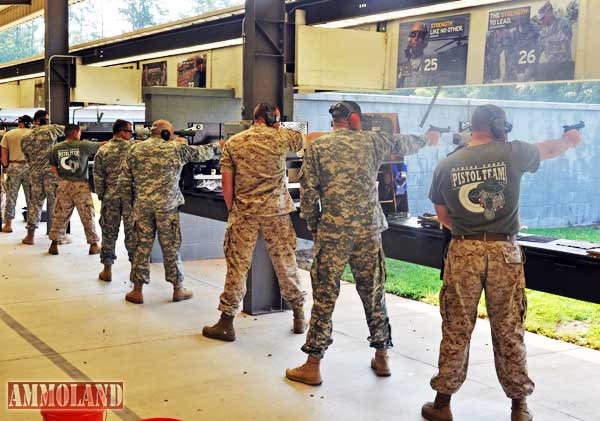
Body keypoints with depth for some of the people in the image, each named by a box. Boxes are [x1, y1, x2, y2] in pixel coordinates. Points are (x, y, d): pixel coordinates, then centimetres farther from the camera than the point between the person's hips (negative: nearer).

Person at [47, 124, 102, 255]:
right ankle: (93, 244, 11)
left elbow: (53, 169, 8)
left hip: (64, 185, 3)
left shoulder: (56, 148, 5)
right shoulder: (83, 145, -7)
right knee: (88, 216, 5)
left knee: (59, 216, 10)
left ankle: (54, 244, 13)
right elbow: (102, 145, 0)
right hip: (81, 185, -3)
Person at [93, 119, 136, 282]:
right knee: (132, 232, 6)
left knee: (109, 232, 9)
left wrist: (101, 195, 9)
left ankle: (107, 269, 14)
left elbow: (98, 177, 1)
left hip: (110, 197, 2)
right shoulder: (133, 147, -4)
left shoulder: (102, 151, 1)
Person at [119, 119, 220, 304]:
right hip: (167, 205, -2)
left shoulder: (135, 150, 5)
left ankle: (137, 290, 11)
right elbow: (201, 153, 13)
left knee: (142, 246, 7)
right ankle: (178, 289, 16)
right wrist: (217, 147, 31)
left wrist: (130, 202, 16)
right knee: (171, 247, 7)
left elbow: (124, 181, 5)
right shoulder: (176, 148, -2)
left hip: (142, 205, 2)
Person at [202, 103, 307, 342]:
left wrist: (231, 210, 12)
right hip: (276, 212, 0)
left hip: (243, 213, 0)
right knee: (286, 264, 10)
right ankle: (299, 317, 21)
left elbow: (227, 182, 2)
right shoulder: (281, 137, 0)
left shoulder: (233, 143, 4)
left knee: (237, 266, 4)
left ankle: (226, 323, 7)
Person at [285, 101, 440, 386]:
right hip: (369, 231, 2)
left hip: (332, 233, -1)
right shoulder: (371, 141, 6)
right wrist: (426, 139, 44)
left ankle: (313, 366, 6)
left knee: (324, 298, 3)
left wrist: (314, 225, 10)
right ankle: (381, 357, 26)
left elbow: (308, 192, -2)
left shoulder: (317, 147, 2)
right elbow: (402, 143, 24)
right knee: (373, 294, 14)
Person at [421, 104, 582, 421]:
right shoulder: (511, 153, -2)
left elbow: (443, 216, 11)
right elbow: (548, 150, 20)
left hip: (463, 251, 1)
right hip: (504, 250, -1)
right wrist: (568, 140, 40)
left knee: (455, 330, 8)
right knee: (509, 330, 9)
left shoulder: (446, 165, 3)